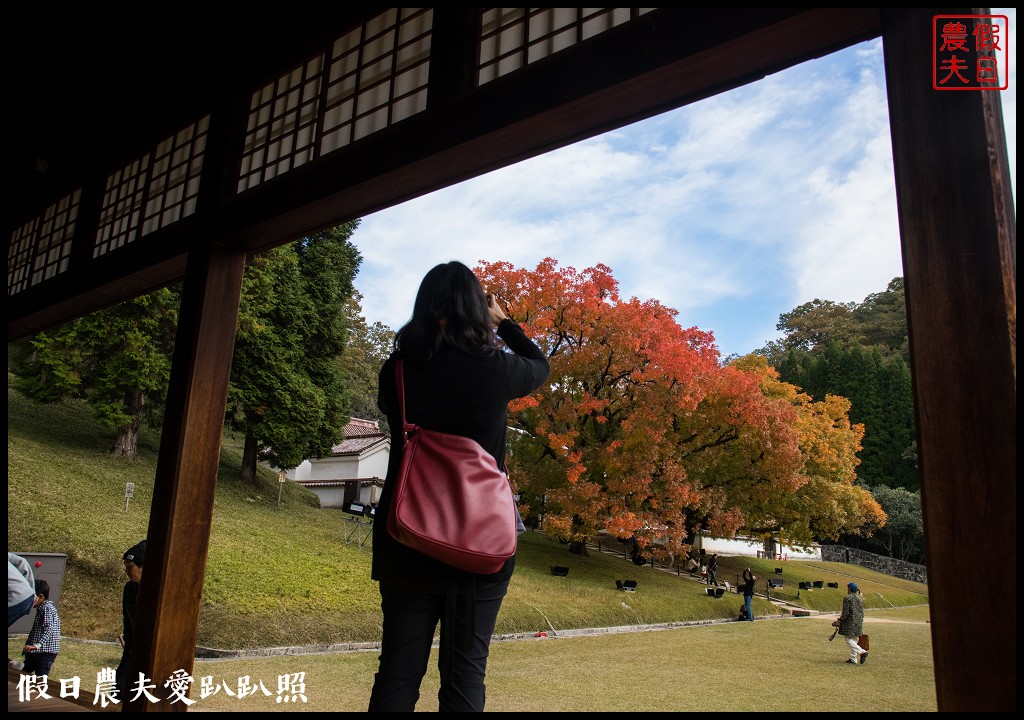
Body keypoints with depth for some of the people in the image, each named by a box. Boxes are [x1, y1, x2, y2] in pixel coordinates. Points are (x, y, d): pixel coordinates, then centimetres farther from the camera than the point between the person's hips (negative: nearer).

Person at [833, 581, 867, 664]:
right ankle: (853, 659, 14)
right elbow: (862, 612, 14)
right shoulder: (860, 599, 11)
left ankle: (862, 652, -19)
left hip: (850, 622, -8)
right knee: (854, 640, 12)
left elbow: (846, 612, -15)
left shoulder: (847, 598, -11)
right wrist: (860, 622, 23)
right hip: (859, 622, 8)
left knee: (849, 640, -3)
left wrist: (840, 620, -2)